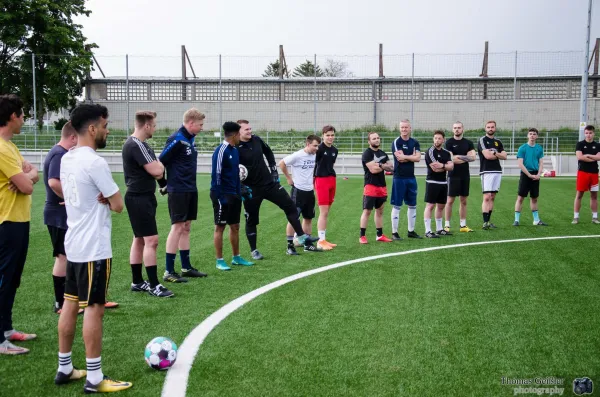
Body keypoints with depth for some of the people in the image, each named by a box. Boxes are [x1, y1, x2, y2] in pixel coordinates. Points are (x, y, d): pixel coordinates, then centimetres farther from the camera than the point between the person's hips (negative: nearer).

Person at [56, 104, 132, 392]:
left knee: (70, 304, 14)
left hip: (73, 244, 9)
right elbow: (118, 205, -15)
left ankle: (64, 368, 24)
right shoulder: (95, 162, -19)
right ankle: (94, 378, 3)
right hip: (94, 248, -9)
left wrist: (100, 199, 3)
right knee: (94, 308, -3)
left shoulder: (66, 159, 9)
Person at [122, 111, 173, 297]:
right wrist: (160, 165, -2)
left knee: (139, 239, 14)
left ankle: (137, 282, 22)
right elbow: (156, 170, -22)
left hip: (141, 197, 11)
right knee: (151, 240, -11)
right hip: (139, 198, -11)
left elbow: (154, 170, 18)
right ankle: (154, 285, -8)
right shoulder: (136, 145, -19)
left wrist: (156, 167, -3)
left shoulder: (138, 143, 14)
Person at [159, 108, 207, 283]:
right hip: (178, 191, -9)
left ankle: (186, 267, 20)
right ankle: (169, 271, -1)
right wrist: (164, 184, -7)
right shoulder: (176, 139, -15)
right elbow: (161, 161, -16)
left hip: (190, 190, 9)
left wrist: (190, 185, 13)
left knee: (186, 227, 12)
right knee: (177, 227, -6)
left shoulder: (190, 138, 12)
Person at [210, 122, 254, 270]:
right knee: (220, 227, 1)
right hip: (223, 195, -8)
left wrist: (241, 190, 18)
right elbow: (216, 174, -18)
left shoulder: (235, 150, 11)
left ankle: (236, 257, 24)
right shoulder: (221, 151, -15)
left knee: (235, 226, 14)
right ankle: (219, 261, 8)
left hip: (234, 195, 8)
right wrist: (219, 196, -20)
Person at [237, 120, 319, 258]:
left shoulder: (256, 140, 1)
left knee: (290, 205, 3)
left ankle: (301, 236, 14)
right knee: (251, 220, 5)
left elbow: (268, 152, 20)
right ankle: (254, 250, 22)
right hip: (251, 190, -5)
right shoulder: (235, 149, -16)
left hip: (269, 183, 5)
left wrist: (273, 168, 15)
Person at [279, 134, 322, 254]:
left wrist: (311, 180, 11)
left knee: (308, 218, 12)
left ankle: (307, 244, 22)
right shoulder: (297, 155, -15)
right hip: (298, 191, -7)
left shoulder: (314, 155, 4)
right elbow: (281, 163, -12)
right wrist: (289, 178, -7)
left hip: (310, 191, 7)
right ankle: (290, 246, 0)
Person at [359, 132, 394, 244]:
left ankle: (380, 235, 18)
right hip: (371, 186, -7)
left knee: (380, 211, 11)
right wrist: (384, 166, -3)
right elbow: (373, 169, -18)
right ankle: (362, 236, -3)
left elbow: (391, 167, 8)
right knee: (367, 211, -6)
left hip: (382, 186, 7)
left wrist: (380, 165, -9)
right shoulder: (367, 154, -8)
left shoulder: (382, 153, 16)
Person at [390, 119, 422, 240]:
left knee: (412, 205, 12)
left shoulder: (415, 142, 8)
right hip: (399, 178, -5)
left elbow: (418, 158, -6)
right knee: (397, 206, -1)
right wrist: (412, 156, -7)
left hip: (411, 178, 6)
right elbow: (399, 158, -19)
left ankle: (411, 231, 23)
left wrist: (405, 156, -12)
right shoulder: (396, 142, -6)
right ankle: (394, 232, 4)